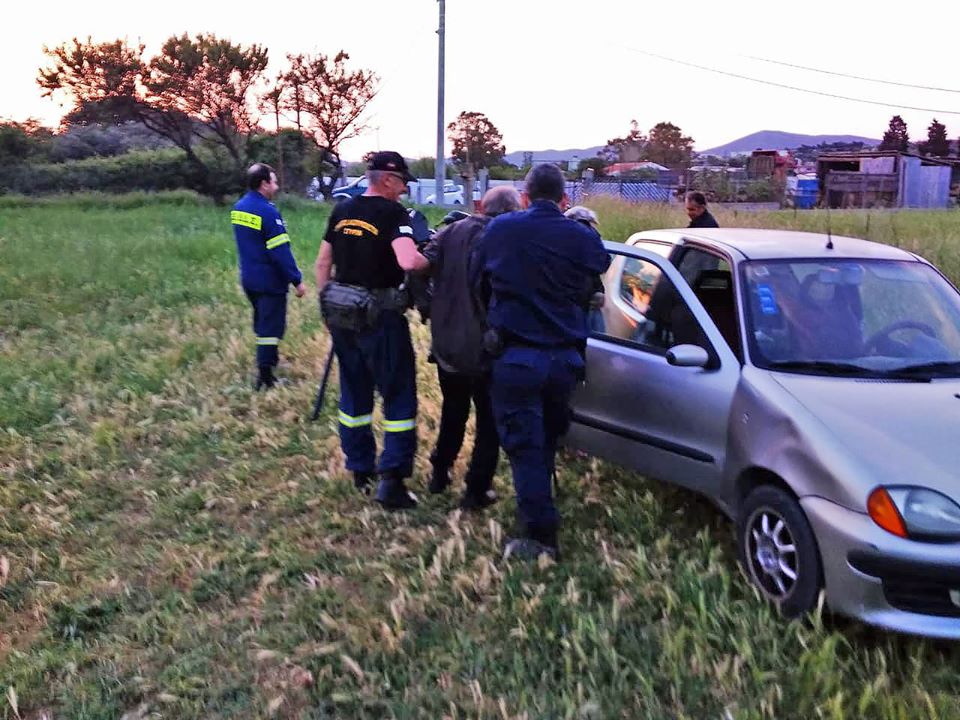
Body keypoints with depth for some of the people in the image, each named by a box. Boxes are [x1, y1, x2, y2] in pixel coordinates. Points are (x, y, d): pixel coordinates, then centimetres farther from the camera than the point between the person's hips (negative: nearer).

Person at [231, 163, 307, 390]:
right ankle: (265, 378, 1)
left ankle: (271, 360, 39)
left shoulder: (238, 208, 6)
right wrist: (297, 280, -16)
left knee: (262, 323, 22)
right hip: (269, 281, -9)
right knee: (270, 327, -1)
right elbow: (281, 251, -21)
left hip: (248, 278, 9)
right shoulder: (268, 212, -21)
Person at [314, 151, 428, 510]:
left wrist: (326, 304, 20)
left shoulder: (342, 210, 8)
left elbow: (322, 262, 13)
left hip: (341, 314, 7)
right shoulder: (393, 213, -13)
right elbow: (408, 261, -29)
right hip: (380, 318, -7)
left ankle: (360, 470, 27)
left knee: (354, 393, 17)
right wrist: (430, 261, -9)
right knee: (399, 396, 2)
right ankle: (391, 480, -2)